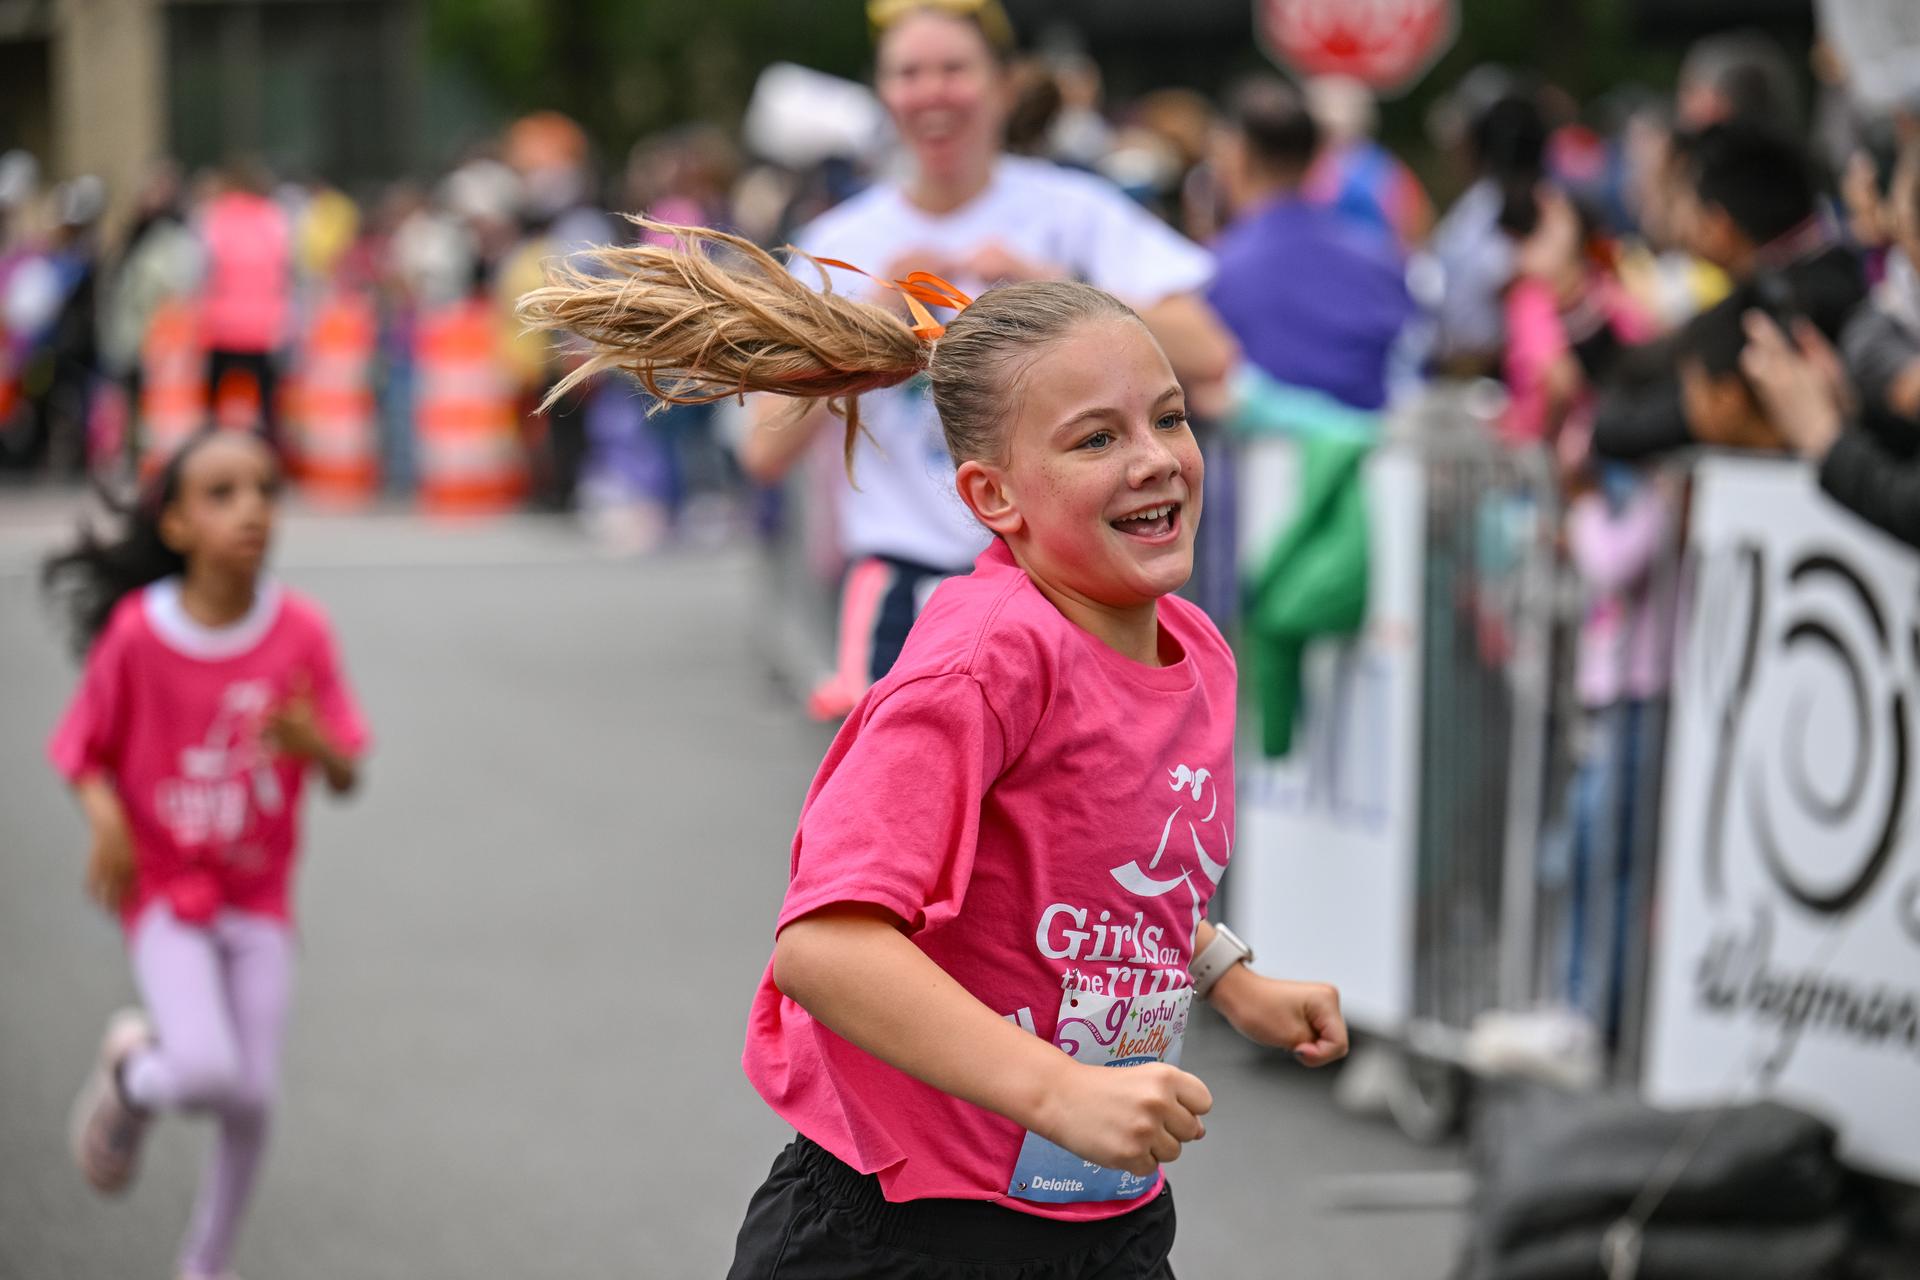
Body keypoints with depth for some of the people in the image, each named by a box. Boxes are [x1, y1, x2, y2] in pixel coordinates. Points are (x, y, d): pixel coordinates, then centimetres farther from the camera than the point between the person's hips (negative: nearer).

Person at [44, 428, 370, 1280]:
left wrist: (315, 744, -28)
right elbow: (84, 748, -1)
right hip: (164, 890, -3)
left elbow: (347, 776, -5)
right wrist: (105, 815, -21)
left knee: (251, 1105, 1)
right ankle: (130, 1070, 14)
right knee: (207, 1073, -23)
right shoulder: (136, 633, -13)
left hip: (259, 897, 3)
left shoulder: (300, 630, -8)